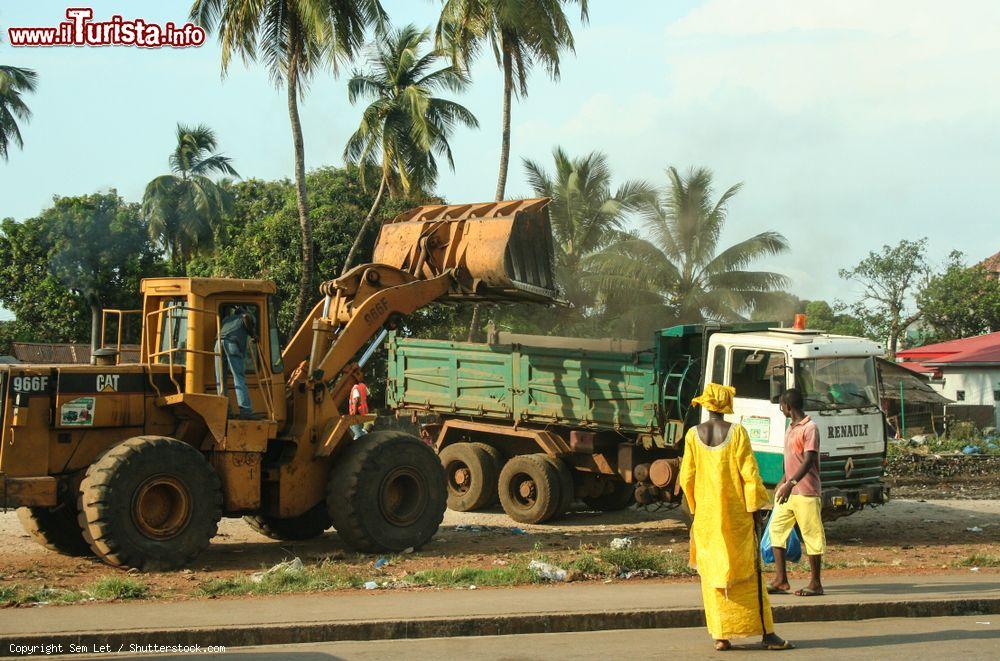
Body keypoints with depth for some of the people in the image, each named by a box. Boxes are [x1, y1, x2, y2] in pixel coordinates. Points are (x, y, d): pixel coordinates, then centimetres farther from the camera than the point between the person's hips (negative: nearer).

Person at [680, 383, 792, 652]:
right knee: (748, 573, 3)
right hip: (735, 513, -2)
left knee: (712, 573, 7)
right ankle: (766, 633, 5)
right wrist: (755, 509, -3)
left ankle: (721, 635, 5)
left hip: (706, 516, 2)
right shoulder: (737, 432, -9)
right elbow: (749, 473, -10)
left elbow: (686, 478, 2)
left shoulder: (693, 435, -2)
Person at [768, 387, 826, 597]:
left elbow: (808, 461, -21)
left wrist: (791, 483, -30)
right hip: (787, 491, 9)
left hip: (806, 492, -9)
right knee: (777, 530, 5)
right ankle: (780, 580, 9)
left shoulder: (810, 428, -12)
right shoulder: (790, 428, 16)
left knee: (811, 535, -2)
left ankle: (815, 583, 5)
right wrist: (782, 482, 30)